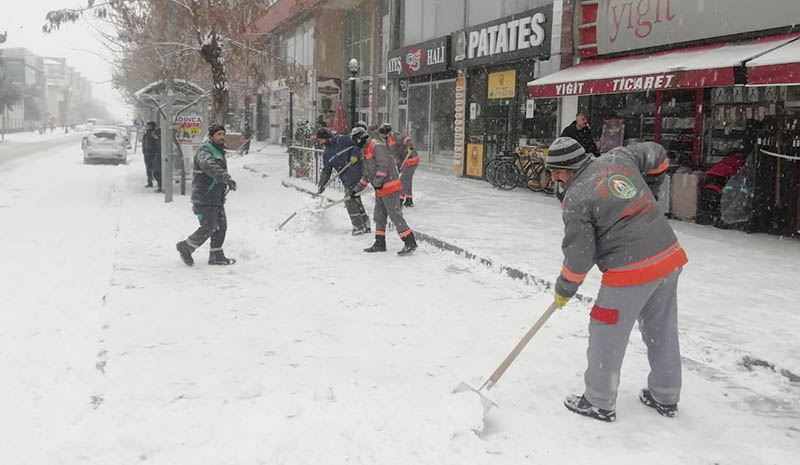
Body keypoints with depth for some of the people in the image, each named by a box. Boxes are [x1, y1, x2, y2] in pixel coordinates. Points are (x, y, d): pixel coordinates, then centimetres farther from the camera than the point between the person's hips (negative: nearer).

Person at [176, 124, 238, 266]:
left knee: (221, 226, 9)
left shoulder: (220, 152, 17)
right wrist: (227, 179, -48)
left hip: (217, 199, 9)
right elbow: (210, 168, -36)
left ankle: (217, 256, 19)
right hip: (204, 199, -9)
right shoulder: (204, 151, -15)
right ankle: (185, 247, 10)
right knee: (208, 227, -9)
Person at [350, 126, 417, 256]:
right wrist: (358, 189, 28)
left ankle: (410, 242, -9)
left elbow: (383, 165, -21)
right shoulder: (366, 152, 21)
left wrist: (378, 181, -24)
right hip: (380, 189, 10)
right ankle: (380, 243, 21)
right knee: (379, 216, 13)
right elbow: (367, 174, 28)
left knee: (395, 215, -11)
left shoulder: (377, 147, -11)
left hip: (389, 186, -10)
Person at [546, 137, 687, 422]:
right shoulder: (618, 158, 6)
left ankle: (600, 403, 21)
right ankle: (665, 397, 36)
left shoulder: (576, 199, -12)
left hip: (631, 271, -8)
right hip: (670, 256, 8)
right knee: (662, 331, 21)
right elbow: (657, 155, 21)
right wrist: (647, 192, 33)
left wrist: (564, 290, 6)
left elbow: (579, 254, -9)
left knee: (607, 335, 8)